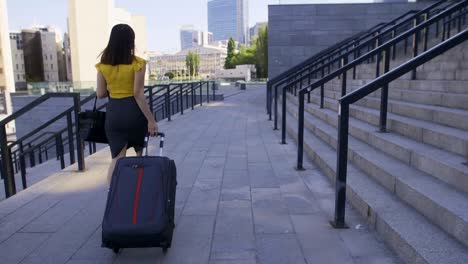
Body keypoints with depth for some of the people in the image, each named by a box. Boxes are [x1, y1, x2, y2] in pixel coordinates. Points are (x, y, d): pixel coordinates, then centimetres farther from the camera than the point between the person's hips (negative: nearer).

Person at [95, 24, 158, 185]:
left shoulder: (103, 65, 1)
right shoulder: (137, 63, -10)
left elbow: (100, 94, 3)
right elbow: (138, 94, -16)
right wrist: (151, 119, -13)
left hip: (113, 113, 3)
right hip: (134, 111, -2)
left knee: (117, 159, 6)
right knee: (141, 154, 18)